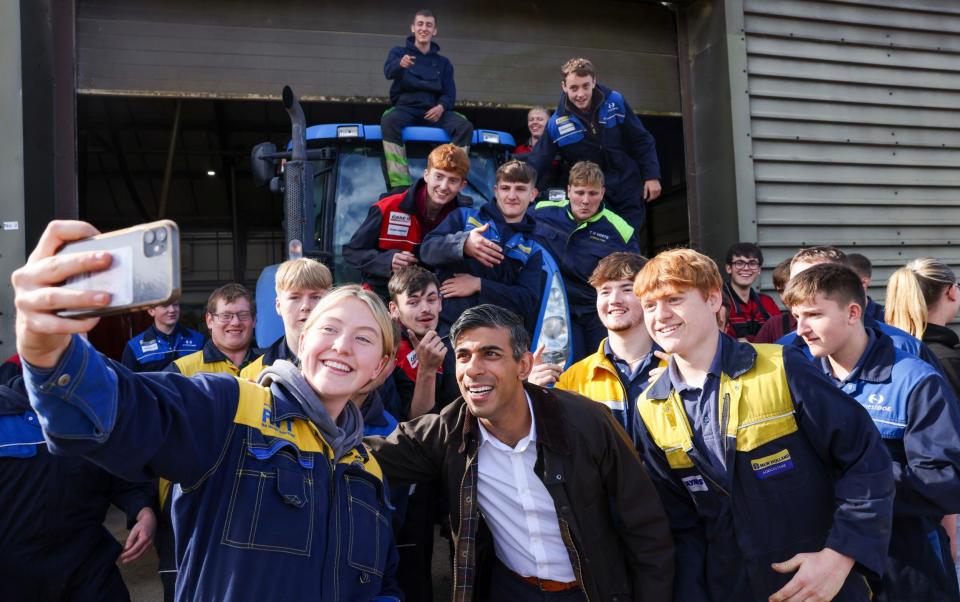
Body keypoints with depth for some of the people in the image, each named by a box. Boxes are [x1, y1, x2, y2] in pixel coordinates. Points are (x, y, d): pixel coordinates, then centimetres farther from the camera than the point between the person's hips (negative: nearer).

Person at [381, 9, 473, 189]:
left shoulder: (443, 62, 20)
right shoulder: (399, 52, 12)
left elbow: (450, 93, 10)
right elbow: (389, 71, -11)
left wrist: (441, 107, -15)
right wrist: (400, 64, -37)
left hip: (433, 110, 2)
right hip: (405, 107, -2)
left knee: (465, 126, -26)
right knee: (388, 121, -37)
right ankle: (400, 185, -40)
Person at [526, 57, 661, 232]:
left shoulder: (615, 102, -8)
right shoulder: (557, 123, -10)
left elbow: (642, 141, 0)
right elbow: (536, 164, -7)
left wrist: (652, 176, -4)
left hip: (629, 194, 1)